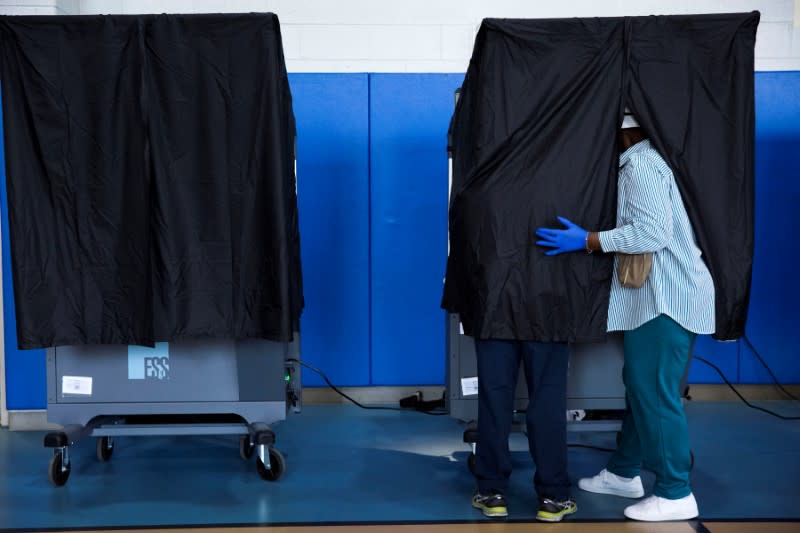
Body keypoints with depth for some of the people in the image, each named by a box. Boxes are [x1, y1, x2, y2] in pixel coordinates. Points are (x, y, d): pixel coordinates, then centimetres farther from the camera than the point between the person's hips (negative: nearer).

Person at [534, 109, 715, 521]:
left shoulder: (641, 165, -15)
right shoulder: (639, 163, 18)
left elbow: (652, 232, -24)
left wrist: (587, 241, -21)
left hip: (667, 298, -11)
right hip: (654, 297, 11)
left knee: (655, 394, -5)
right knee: (640, 385, 16)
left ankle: (675, 494, 3)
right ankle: (624, 472, 27)